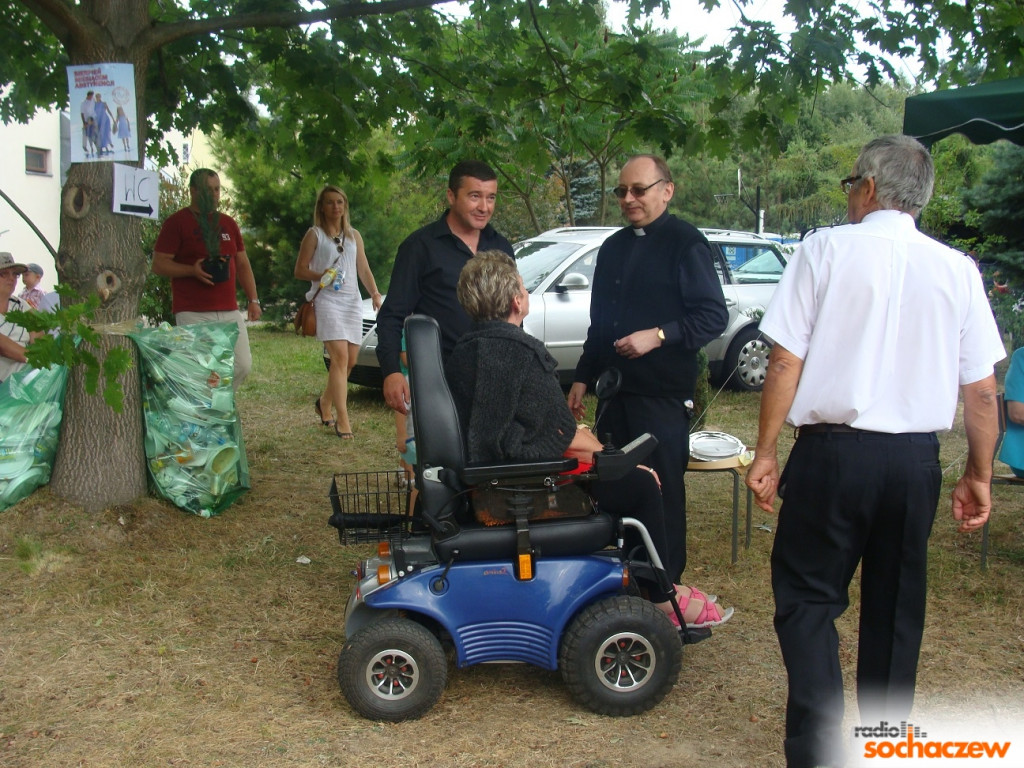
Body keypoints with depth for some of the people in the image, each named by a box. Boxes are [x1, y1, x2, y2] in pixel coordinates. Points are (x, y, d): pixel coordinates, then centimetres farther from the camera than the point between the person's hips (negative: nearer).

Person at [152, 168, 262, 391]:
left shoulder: (228, 223, 17)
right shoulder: (177, 222, -1)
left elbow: (242, 265, 20)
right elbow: (158, 265, -6)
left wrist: (253, 300, 11)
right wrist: (193, 270, -20)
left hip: (229, 312, 5)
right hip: (193, 314, -5)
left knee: (243, 366, 1)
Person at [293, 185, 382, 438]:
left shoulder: (354, 235, 18)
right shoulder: (315, 234, 5)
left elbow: (364, 269, 15)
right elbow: (300, 270, 2)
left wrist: (375, 293, -2)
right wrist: (320, 276, -17)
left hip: (352, 301, 5)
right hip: (327, 300, -5)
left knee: (350, 360, 4)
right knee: (340, 356, -18)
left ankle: (325, 402, 28)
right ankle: (342, 419, -19)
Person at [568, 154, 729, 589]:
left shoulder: (685, 243, -6)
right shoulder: (613, 248, 18)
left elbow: (714, 316, -12)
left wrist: (657, 336, -21)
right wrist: (583, 378, 20)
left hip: (663, 393, -7)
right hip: (616, 390, 7)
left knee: (663, 493, -2)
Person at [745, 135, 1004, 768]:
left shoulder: (827, 248, -6)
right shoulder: (958, 269, 3)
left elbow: (786, 364, -9)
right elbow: (982, 390, 4)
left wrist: (766, 452, -1)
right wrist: (980, 476, 15)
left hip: (832, 451, -4)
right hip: (916, 460, 4)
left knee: (808, 599, 6)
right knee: (896, 609, 16)